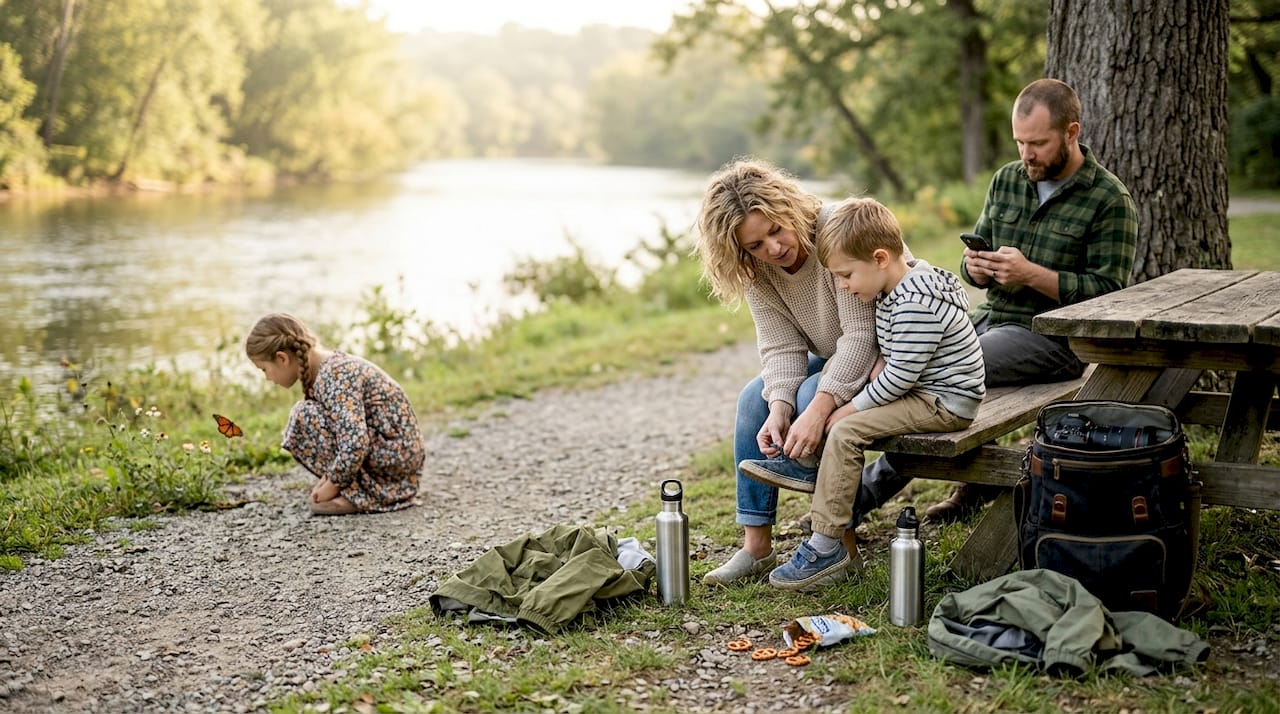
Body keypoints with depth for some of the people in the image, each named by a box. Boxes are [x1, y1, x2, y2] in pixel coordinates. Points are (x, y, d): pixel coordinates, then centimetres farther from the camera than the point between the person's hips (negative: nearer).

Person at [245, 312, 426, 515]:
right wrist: (329, 477, 5)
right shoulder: (333, 365, 8)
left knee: (305, 417, -13)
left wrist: (333, 485, -15)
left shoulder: (335, 376, -20)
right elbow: (343, 429, 16)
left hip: (396, 452, -10)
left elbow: (354, 444, -30)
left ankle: (361, 494, -9)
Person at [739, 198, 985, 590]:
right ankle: (804, 461, 13)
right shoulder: (902, 285, 6)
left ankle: (826, 547, -17)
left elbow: (900, 375, -26)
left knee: (846, 431, -21)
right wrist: (879, 364, -1)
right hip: (920, 387, 11)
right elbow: (891, 359, 20)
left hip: (945, 402, -11)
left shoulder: (915, 304, -26)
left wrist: (853, 408, -16)